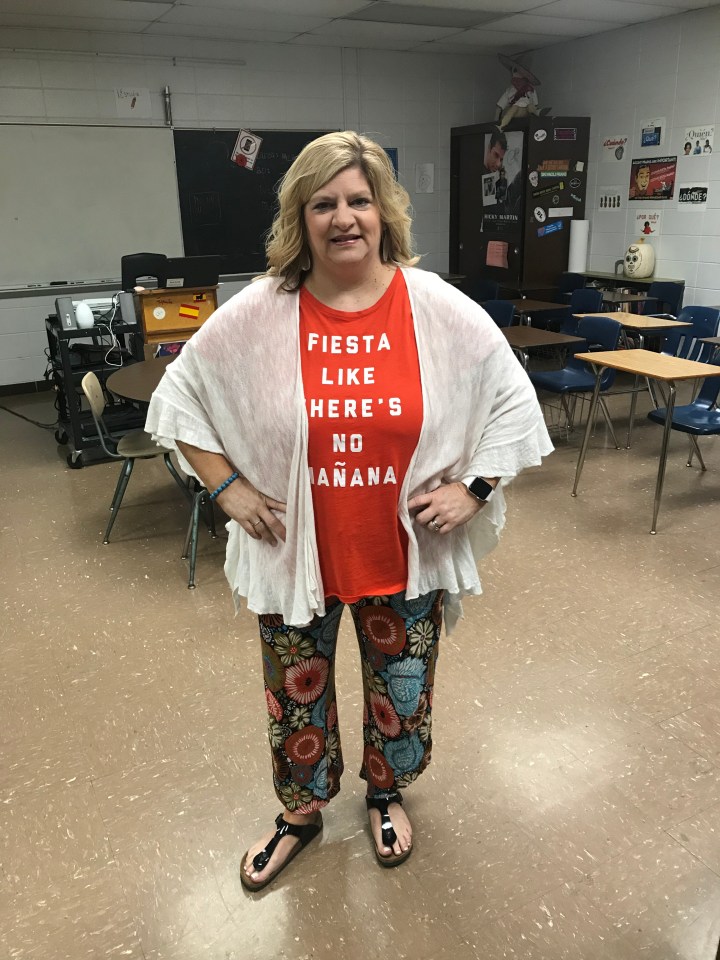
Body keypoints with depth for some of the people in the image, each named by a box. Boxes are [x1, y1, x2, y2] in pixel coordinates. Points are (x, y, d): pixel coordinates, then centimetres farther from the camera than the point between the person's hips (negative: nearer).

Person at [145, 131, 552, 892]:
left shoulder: (441, 310, -9)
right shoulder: (255, 314, -10)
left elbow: (512, 399, 1)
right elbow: (180, 395, 1)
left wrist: (473, 488, -7)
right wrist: (227, 487, -6)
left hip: (405, 556, 1)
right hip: (294, 554, 0)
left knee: (402, 694, 21)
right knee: (297, 700, 19)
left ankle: (386, 794, 53)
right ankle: (301, 813, 49)